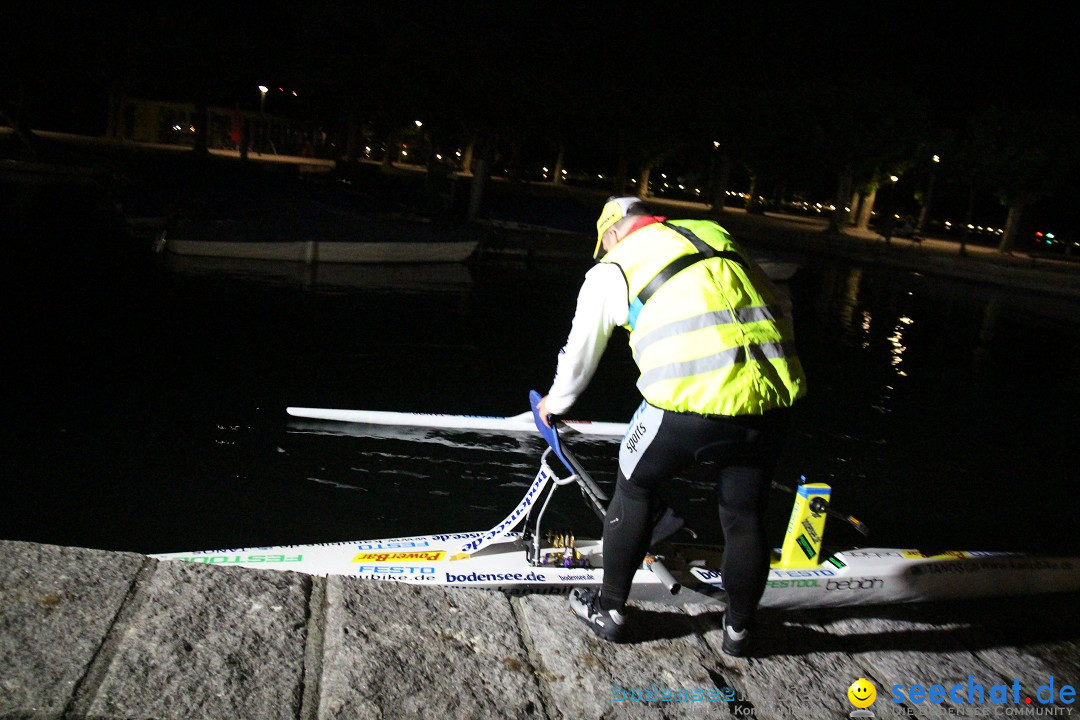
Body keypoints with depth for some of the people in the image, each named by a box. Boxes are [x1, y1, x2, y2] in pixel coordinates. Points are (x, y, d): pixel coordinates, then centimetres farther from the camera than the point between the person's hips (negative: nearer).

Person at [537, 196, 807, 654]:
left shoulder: (611, 269, 12)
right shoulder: (718, 237, 23)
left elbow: (580, 353, 23)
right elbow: (778, 312, 24)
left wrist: (554, 403, 41)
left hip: (690, 402, -4)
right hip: (771, 399, 4)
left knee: (635, 489, 20)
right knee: (745, 515, 20)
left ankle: (609, 611, 32)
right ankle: (739, 628, 38)